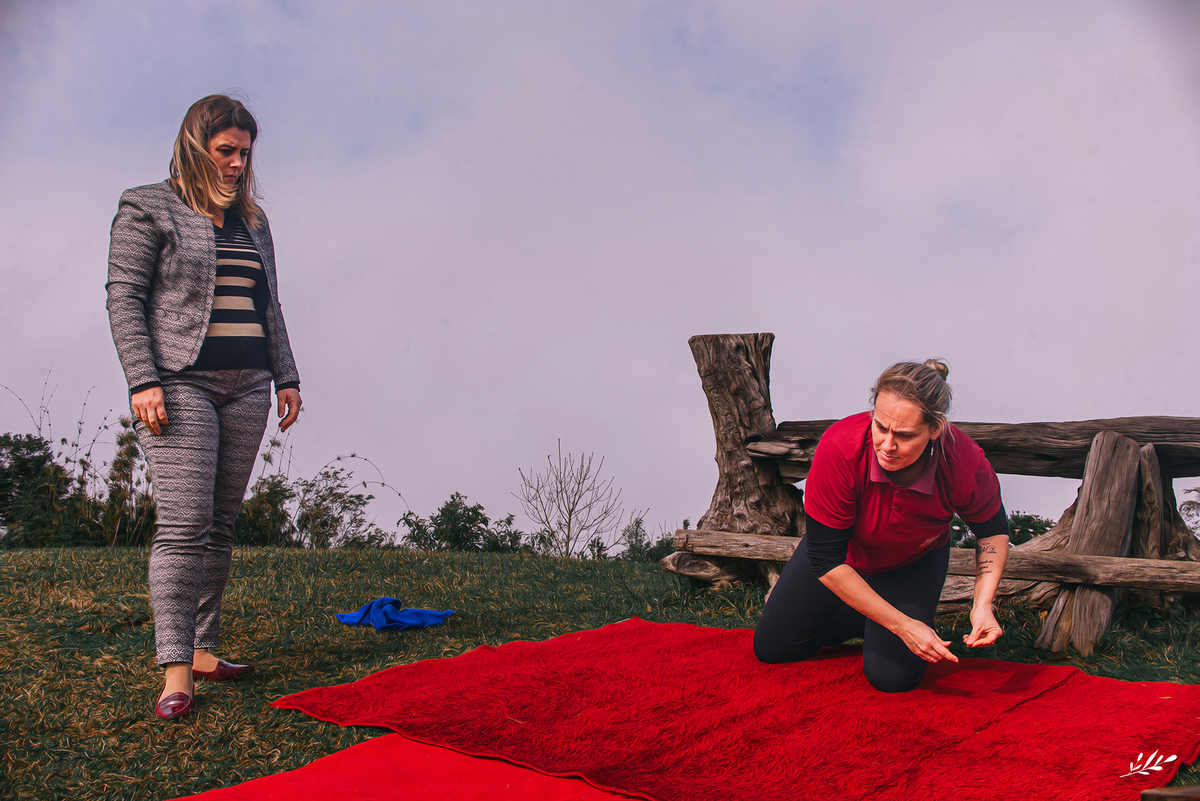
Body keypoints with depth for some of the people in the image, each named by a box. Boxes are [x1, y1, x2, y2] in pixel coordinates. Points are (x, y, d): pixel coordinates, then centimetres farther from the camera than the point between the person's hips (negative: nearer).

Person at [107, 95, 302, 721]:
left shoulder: (252, 221, 21)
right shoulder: (148, 208, 4)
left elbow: (270, 308, 23)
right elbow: (124, 296, -3)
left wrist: (285, 376, 14)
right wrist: (143, 380, -13)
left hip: (247, 387, 6)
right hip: (180, 384, -5)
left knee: (221, 525, 5)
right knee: (184, 524, -12)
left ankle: (202, 649, 12)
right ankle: (175, 668, -9)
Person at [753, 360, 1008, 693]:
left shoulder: (966, 464, -34)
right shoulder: (839, 448, -40)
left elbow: (993, 530, -9)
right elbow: (826, 559, -32)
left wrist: (983, 603, -25)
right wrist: (902, 625, -32)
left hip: (915, 563, 0)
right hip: (845, 555, 0)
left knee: (891, 676, -13)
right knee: (770, 648, 5)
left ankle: (876, 621, 19)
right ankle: (860, 618, 27)